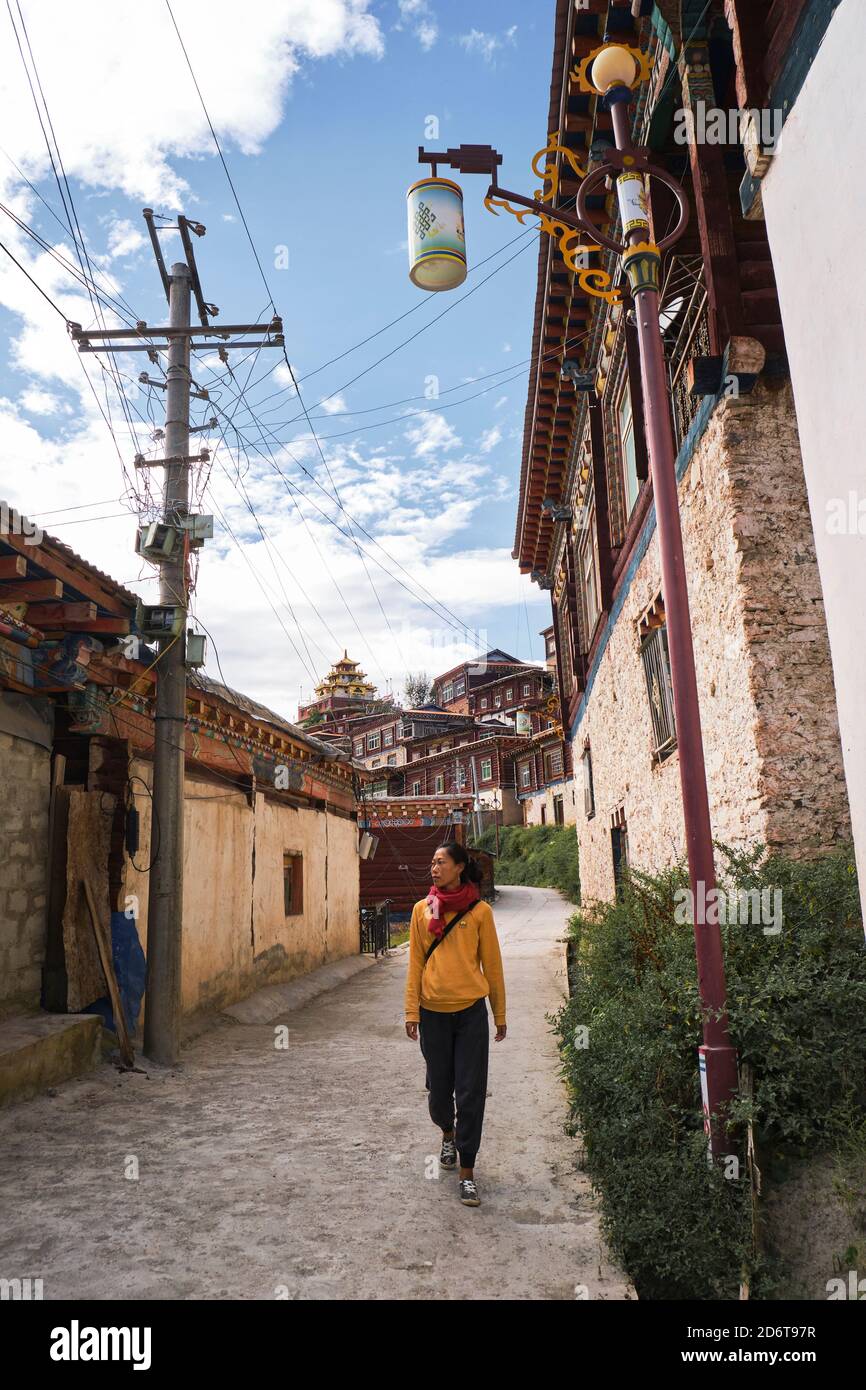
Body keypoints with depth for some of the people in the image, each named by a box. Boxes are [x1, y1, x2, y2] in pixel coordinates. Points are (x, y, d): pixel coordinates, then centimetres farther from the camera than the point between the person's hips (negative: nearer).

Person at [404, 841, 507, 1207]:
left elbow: (492, 964, 3)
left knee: (470, 1093, -1)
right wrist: (412, 1011, -1)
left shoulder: (480, 911, -4)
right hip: (433, 1012, 2)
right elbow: (415, 963, 4)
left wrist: (500, 1015, 7)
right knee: (439, 1087, 13)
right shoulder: (422, 910, 2)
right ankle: (448, 1134, 44)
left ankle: (467, 1172, 13)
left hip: (471, 1012, -2)